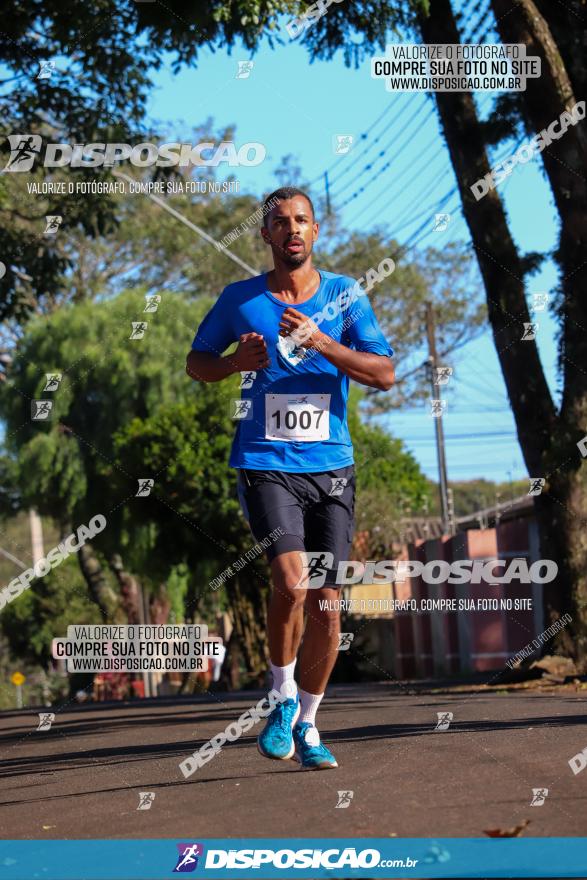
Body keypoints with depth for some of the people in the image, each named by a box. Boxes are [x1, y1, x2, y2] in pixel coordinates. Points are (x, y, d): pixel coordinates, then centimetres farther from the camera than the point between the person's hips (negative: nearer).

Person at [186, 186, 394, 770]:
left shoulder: (344, 296, 4)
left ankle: (306, 723, 19)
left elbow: (385, 374, -4)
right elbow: (196, 363, 15)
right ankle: (283, 699, 1)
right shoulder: (239, 300, 4)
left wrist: (319, 342, -17)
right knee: (291, 583, -22)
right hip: (266, 465, -2)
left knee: (325, 604, 2)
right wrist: (236, 361, -6)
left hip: (331, 466, 2)